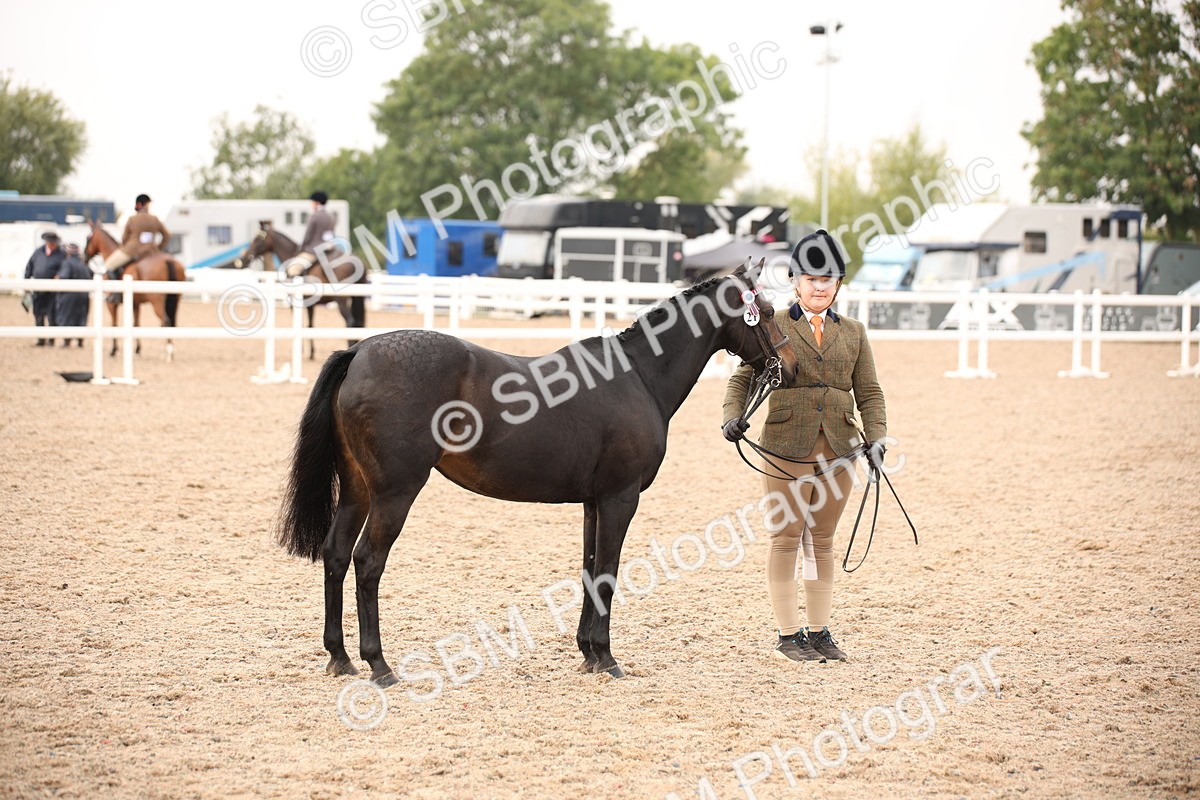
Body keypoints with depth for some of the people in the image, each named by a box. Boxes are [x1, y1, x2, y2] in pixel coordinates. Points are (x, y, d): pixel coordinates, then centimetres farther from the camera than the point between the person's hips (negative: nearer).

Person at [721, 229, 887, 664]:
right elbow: (743, 379, 1)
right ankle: (788, 634, 8)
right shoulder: (773, 328, 2)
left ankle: (819, 632, 18)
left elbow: (869, 393, 9)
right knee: (786, 540, 1)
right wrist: (733, 415, -17)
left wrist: (875, 438, -5)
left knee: (822, 541, 10)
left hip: (838, 450, 3)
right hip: (787, 446, -3)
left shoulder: (853, 332, 11)